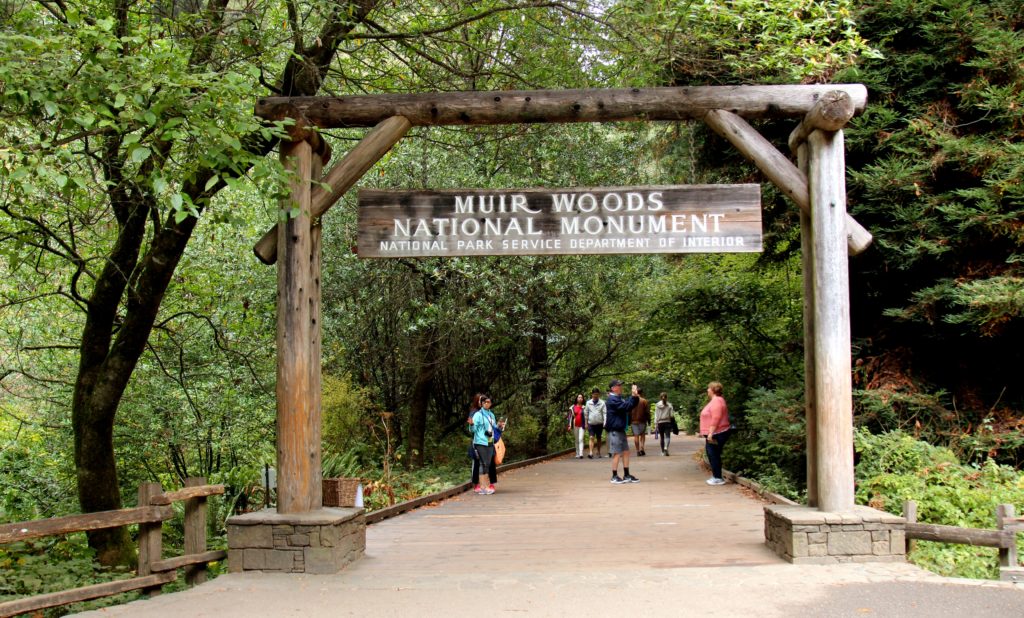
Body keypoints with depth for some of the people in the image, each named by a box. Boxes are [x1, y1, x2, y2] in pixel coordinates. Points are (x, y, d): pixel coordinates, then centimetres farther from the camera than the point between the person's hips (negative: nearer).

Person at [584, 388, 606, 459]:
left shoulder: (602, 403, -2)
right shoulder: (588, 403, 4)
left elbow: (604, 413, -4)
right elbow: (586, 413, 10)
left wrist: (605, 423, -15)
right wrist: (586, 423, 9)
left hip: (599, 423, 0)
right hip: (591, 423, 0)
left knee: (598, 438, 11)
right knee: (591, 438, -11)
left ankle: (599, 452, 23)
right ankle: (591, 453, -20)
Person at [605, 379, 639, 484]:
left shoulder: (620, 398, 17)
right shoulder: (612, 400, -15)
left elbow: (631, 405, 18)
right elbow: (626, 406, -24)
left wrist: (635, 396, 2)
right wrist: (633, 396, -22)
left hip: (621, 430, 10)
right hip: (614, 430, -10)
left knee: (626, 452, 11)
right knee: (617, 453, -5)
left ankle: (626, 475, 16)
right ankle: (614, 477, 2)